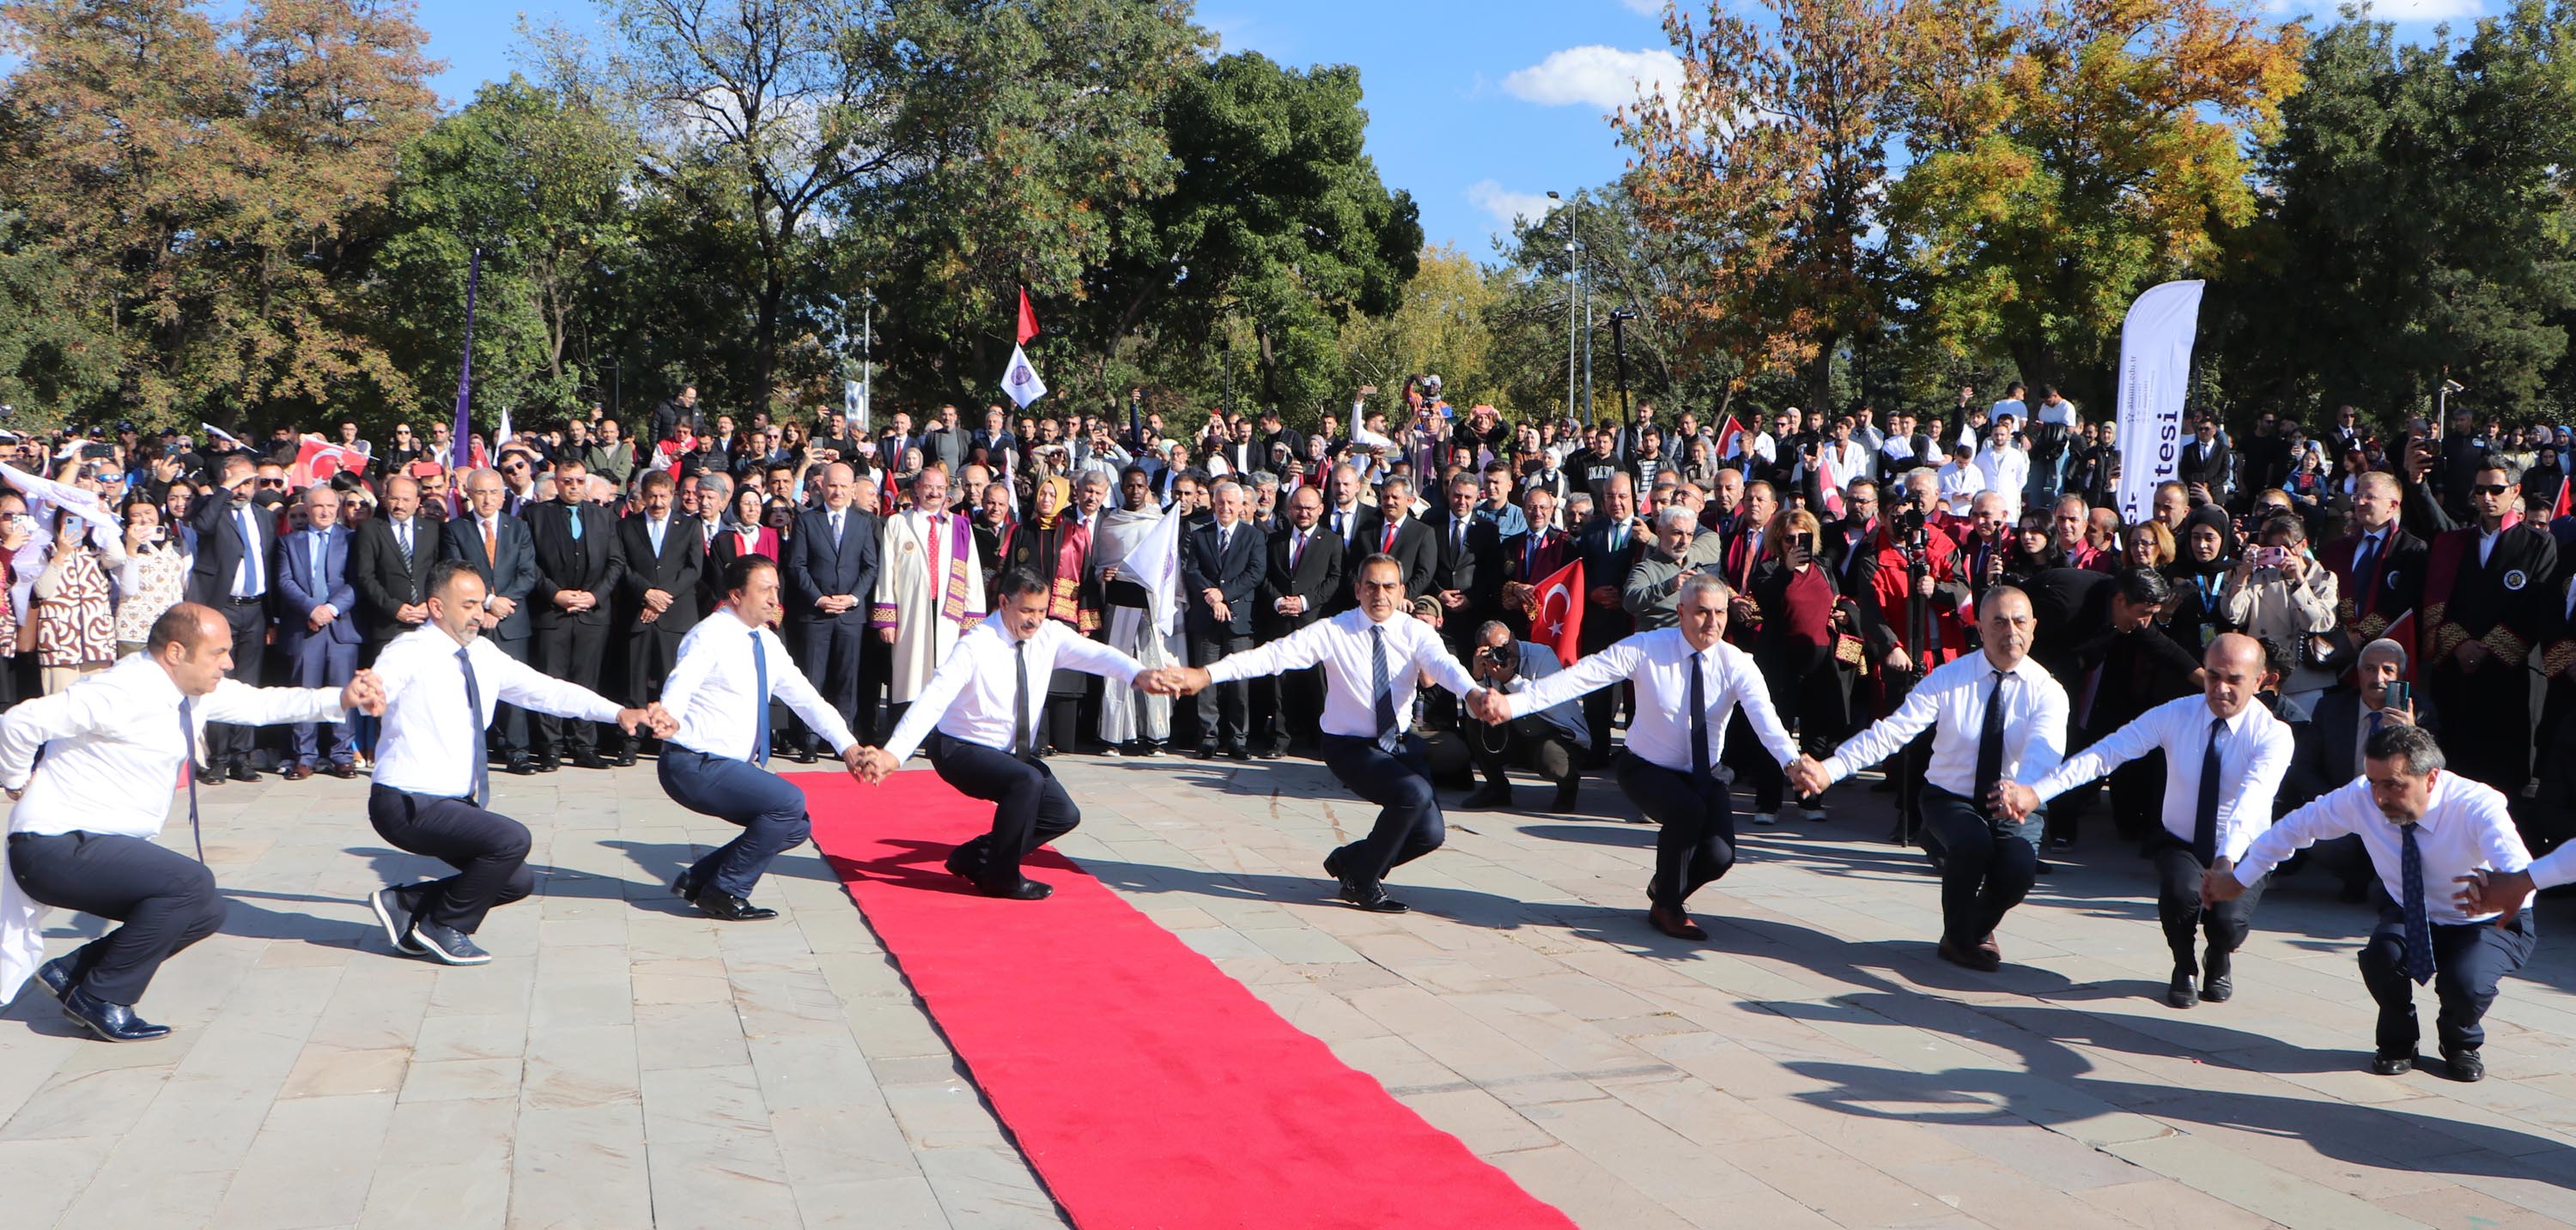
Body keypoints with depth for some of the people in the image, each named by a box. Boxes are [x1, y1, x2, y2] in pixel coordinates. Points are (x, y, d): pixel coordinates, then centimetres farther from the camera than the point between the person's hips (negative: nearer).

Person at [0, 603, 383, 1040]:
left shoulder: (194, 690, 4)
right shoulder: (121, 693, -23)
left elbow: (259, 704, 9)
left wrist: (341, 700, -5)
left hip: (100, 845, 9)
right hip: (55, 849, -9)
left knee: (205, 912, 10)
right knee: (191, 883, -25)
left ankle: (70, 972, 15)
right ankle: (102, 1001, -9)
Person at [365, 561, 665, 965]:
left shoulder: (483, 655, 6)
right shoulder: (411, 652, -15)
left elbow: (545, 690, 3)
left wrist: (619, 712, -8)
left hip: (455, 805, 8)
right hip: (406, 805, -8)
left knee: (517, 882, 9)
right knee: (512, 839, -25)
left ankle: (404, 903, 19)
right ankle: (443, 927, -4)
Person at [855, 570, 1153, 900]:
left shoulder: (1049, 635, -8)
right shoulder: (977, 645, -25)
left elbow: (1095, 654, -22)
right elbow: (933, 698, -35)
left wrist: (1137, 674, -44)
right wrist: (894, 754, -49)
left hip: (1015, 753, 7)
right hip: (962, 750, -7)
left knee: (1064, 815, -5)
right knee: (1027, 780, -32)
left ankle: (974, 857, 12)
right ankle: (1002, 878, -12)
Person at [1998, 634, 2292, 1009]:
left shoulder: (2273, 734, -17)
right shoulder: (2175, 715, -11)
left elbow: (2249, 805, -35)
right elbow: (2106, 752, -22)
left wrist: (2226, 862, -53)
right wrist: (2036, 792, -35)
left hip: (2242, 855, -1)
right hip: (2181, 845, 1)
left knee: (2228, 922, -29)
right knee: (2181, 890, -33)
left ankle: (2220, 960, 12)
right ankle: (2184, 965, 3)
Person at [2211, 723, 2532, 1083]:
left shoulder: (2476, 806, -31)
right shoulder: (2360, 798, -21)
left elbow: (2520, 870, -50)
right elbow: (2295, 826, -6)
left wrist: (2511, 888, -75)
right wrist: (2237, 880, -3)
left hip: (2491, 923, -3)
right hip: (2411, 917, 3)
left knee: (2465, 983, -31)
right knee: (2381, 956, -30)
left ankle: (2461, 1044, 8)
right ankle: (2398, 1043, 3)